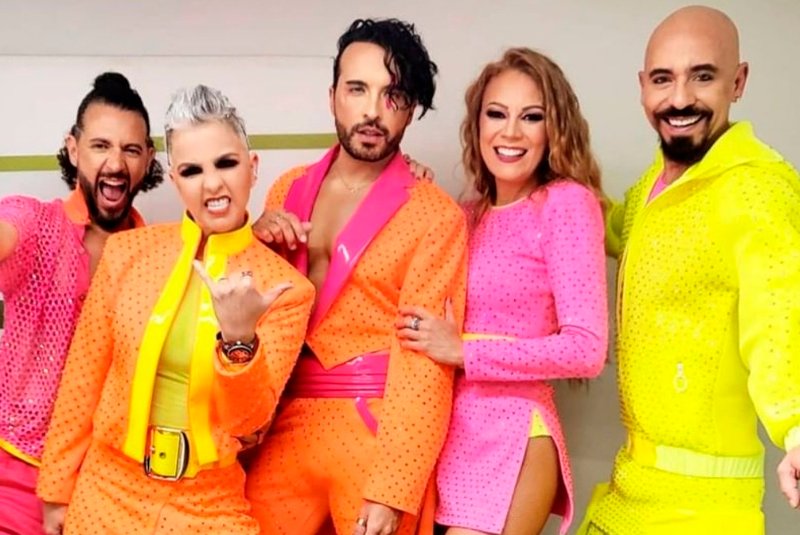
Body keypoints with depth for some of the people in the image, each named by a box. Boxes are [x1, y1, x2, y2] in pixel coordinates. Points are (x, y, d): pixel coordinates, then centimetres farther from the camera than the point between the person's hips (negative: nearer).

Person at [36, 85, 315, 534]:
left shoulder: (286, 287, -8)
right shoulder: (126, 251, -4)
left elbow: (248, 420, -12)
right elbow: (84, 378, 2)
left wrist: (239, 337, -28)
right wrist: (57, 487, 5)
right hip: (107, 493, 2)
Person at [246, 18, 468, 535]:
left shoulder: (436, 215, -9)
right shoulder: (288, 191, 8)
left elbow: (424, 364, -12)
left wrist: (392, 492, -18)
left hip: (377, 433, -4)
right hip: (285, 428, 5)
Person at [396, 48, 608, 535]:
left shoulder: (566, 202, -9)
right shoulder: (469, 215, 12)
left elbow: (587, 349, -16)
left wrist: (463, 352, -14)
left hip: (511, 437, -6)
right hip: (447, 433, 7)